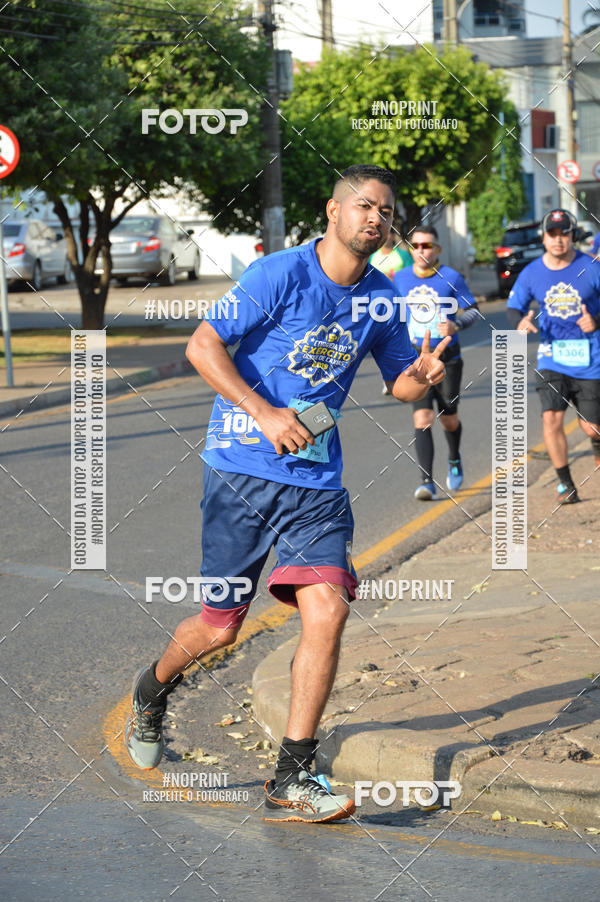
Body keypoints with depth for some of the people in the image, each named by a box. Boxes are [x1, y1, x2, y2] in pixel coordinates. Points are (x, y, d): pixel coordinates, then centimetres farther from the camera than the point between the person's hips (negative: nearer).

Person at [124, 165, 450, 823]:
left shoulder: (381, 297, 6)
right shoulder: (279, 274, -11)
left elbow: (397, 380, 18)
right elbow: (201, 346, -12)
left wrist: (419, 378, -7)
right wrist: (265, 414, -21)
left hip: (316, 479, 4)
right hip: (241, 468, -4)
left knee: (327, 610, -15)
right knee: (220, 626, 3)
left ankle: (290, 782, -8)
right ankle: (152, 690, 39)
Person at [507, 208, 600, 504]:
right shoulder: (531, 273, -1)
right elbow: (514, 307, 9)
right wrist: (520, 322, -13)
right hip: (551, 356, 1)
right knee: (552, 418, -14)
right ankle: (566, 484, 0)